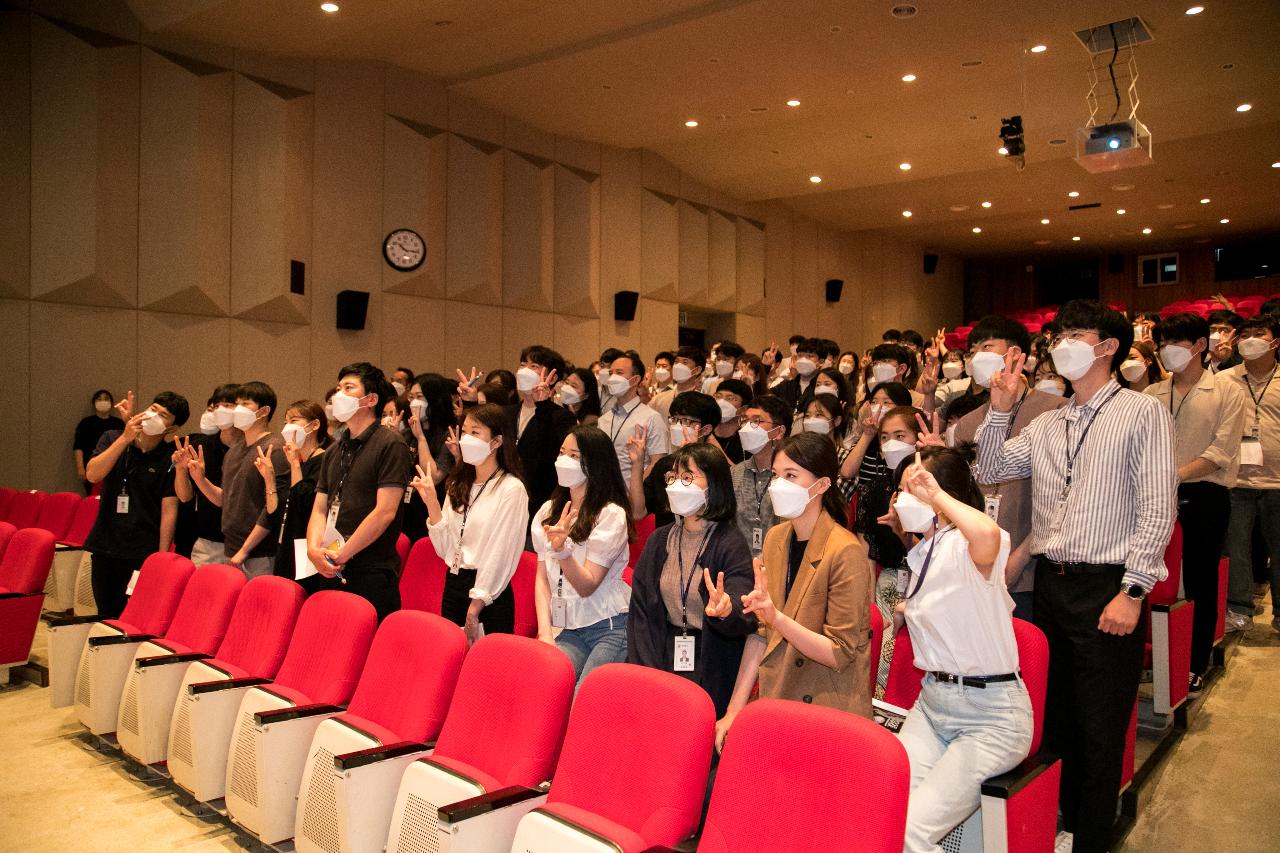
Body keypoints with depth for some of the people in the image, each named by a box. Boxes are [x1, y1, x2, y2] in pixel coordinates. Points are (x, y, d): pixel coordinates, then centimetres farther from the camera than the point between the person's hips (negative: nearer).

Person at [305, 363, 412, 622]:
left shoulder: (389, 445, -7)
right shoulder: (335, 452, 17)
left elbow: (385, 512, -15)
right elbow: (320, 508, 13)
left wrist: (340, 555, -12)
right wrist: (314, 548, -7)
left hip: (371, 574, -7)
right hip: (331, 573, 7)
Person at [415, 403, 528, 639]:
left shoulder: (512, 489, -11)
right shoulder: (458, 485, 10)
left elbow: (501, 556, -13)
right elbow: (445, 549, 4)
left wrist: (475, 610, -13)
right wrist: (431, 503, -7)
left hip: (489, 596, -6)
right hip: (453, 587, 6)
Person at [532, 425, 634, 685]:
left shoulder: (611, 515, -8)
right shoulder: (549, 511, 11)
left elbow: (587, 585, -13)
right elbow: (542, 578, 9)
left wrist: (562, 549, -30)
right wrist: (545, 632, -2)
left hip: (611, 627, -5)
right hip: (569, 630, 5)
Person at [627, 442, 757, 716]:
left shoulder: (731, 544, -10)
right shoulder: (659, 540, 7)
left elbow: (746, 616, -20)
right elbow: (640, 609, 5)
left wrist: (727, 611, -44)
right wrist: (647, 674, -5)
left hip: (711, 672, -4)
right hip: (663, 660, 4)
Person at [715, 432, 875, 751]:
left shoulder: (846, 553, -18)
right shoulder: (775, 538, 2)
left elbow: (840, 654, -18)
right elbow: (760, 632, 4)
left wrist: (776, 617, -31)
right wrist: (734, 710, 0)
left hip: (829, 714, -6)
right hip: (775, 700, 6)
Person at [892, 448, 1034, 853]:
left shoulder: (964, 547, -18)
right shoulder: (921, 554, 10)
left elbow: (987, 535, -46)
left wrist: (938, 495, -30)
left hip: (992, 716, -7)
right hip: (932, 702, 8)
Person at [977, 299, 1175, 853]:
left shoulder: (1142, 413, -4)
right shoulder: (1047, 425, 14)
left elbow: (1157, 509, -10)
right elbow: (990, 472, 11)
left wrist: (1133, 592, -15)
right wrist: (1000, 410, 0)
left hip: (1105, 588, -5)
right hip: (1049, 584, 6)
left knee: (1099, 734, 4)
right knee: (1054, 721, 16)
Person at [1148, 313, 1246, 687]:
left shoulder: (1226, 391, -2)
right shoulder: (1152, 394, 9)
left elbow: (1221, 451, -11)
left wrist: (1176, 475, -22)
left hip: (1205, 497, -3)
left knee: (1200, 582, 5)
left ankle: (1196, 663, 18)